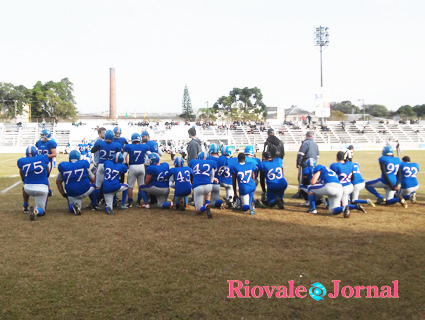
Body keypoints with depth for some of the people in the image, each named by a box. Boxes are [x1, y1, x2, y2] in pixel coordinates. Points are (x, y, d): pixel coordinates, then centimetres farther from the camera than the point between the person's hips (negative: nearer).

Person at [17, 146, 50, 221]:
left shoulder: (22, 162, 3)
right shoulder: (43, 158, 2)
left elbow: (23, 178, 16)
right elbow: (48, 173, 17)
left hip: (29, 188, 2)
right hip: (43, 188, -2)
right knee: (41, 211, 10)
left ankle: (25, 207, 38)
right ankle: (36, 210, -24)